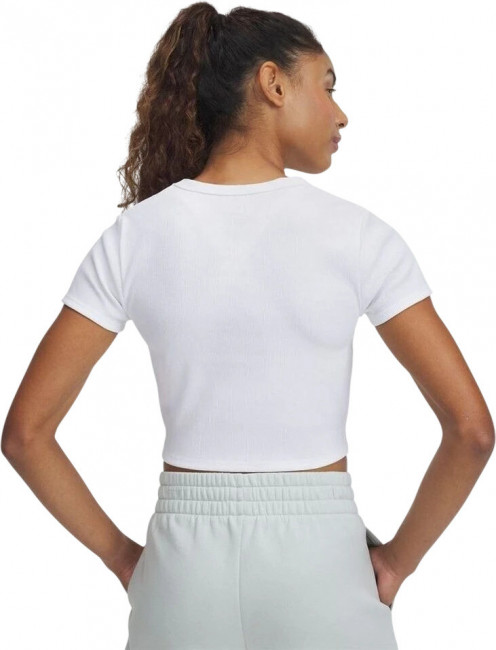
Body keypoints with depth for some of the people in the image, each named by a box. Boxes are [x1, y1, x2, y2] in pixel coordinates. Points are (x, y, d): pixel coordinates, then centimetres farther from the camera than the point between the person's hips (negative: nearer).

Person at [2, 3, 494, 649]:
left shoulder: (135, 235, -3)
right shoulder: (356, 234, -8)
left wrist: (121, 556, 5)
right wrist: (397, 559, 2)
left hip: (183, 569, 2)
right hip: (319, 563, -1)